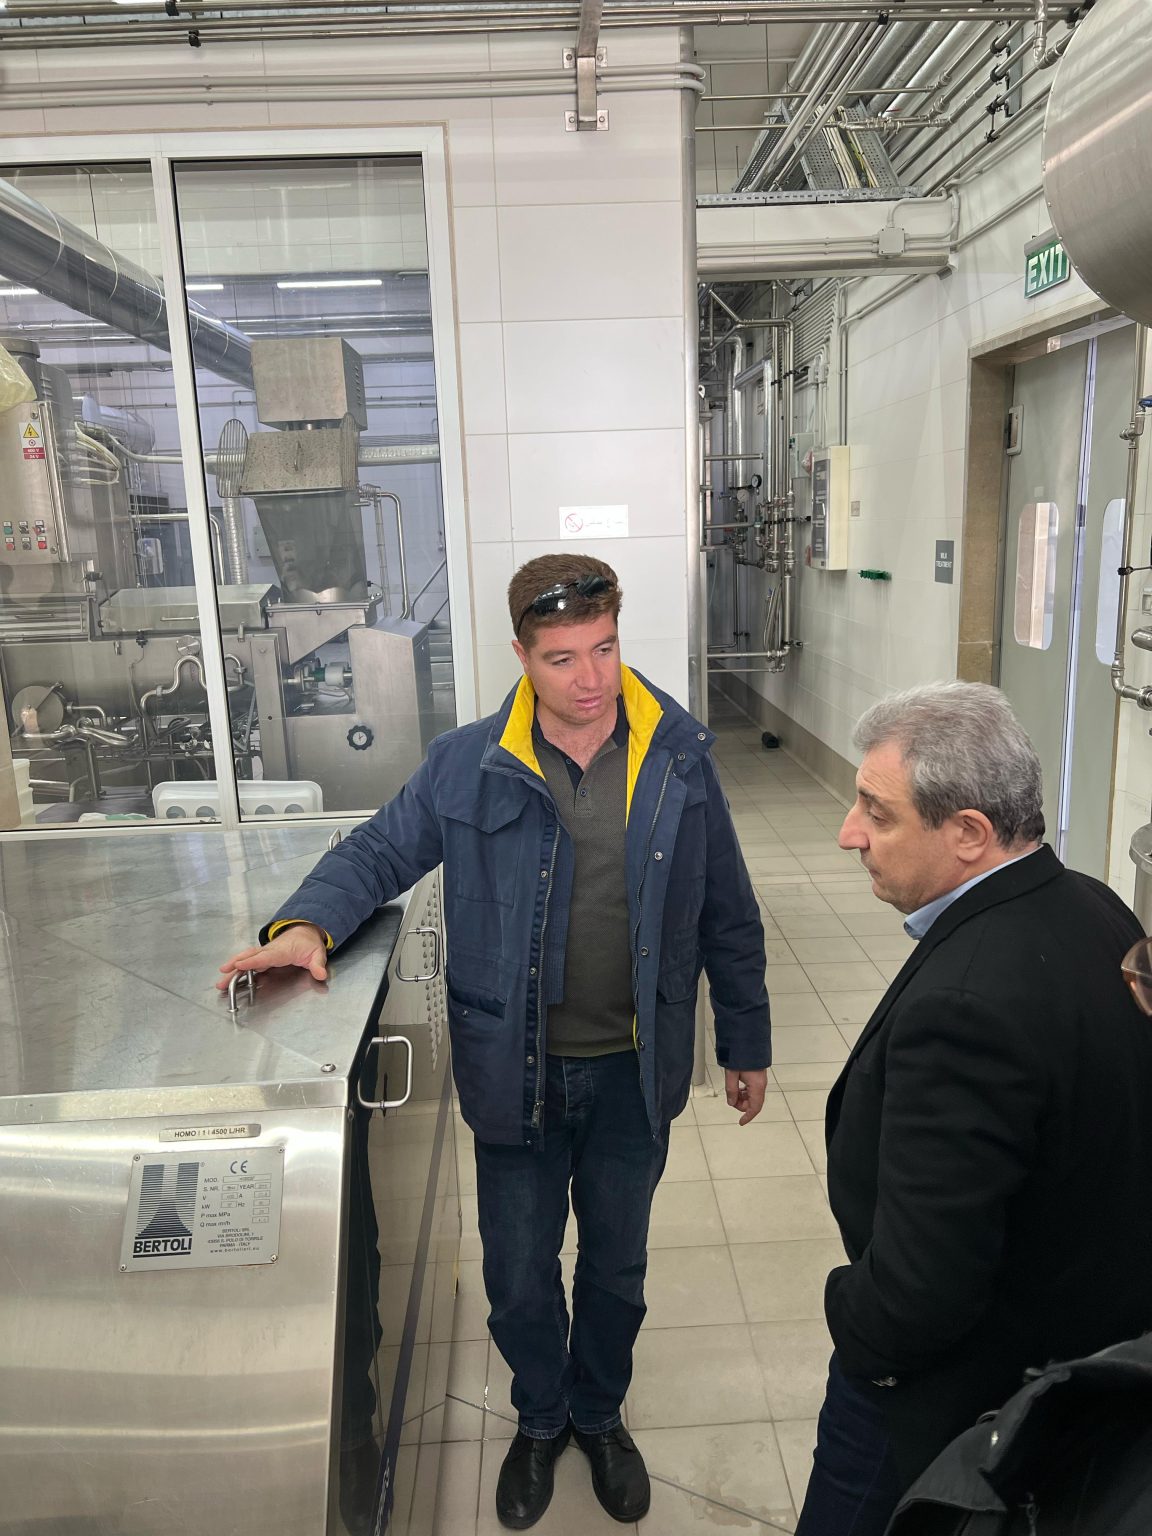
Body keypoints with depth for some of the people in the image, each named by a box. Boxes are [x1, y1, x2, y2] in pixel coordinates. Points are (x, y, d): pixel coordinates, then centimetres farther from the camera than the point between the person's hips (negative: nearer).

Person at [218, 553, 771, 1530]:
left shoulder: (679, 757, -9)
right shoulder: (468, 766, -12)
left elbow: (727, 916, 0)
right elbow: (379, 852, 0)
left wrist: (747, 1045, 6)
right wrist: (310, 922, -21)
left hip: (634, 1071, 1)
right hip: (518, 1072, 0)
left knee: (616, 1266, 22)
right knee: (519, 1275, 18)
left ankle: (600, 1414, 52)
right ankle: (540, 1420, 50)